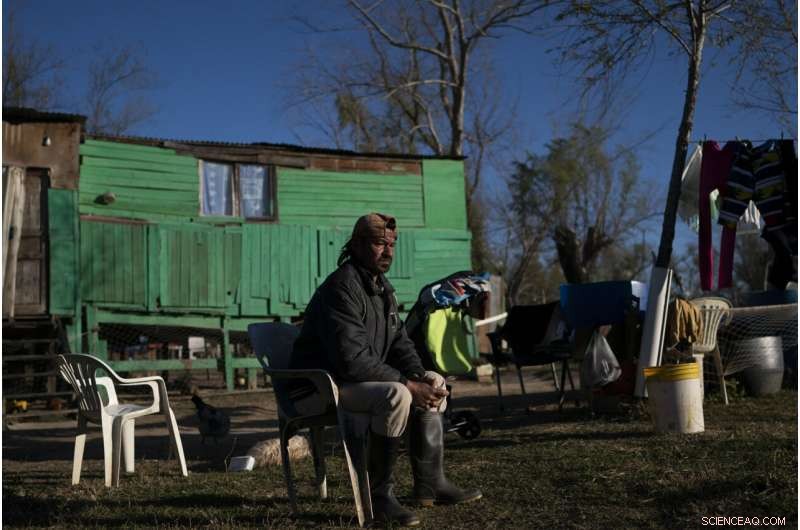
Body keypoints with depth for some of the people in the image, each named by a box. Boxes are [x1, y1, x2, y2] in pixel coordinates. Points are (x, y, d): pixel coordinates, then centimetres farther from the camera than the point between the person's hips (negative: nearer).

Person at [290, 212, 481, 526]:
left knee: (434, 382, 6)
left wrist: (419, 377, -9)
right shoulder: (341, 288, -21)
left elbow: (400, 342, 12)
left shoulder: (381, 286, 10)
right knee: (396, 395, -32)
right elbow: (352, 359, -29)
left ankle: (429, 482, 6)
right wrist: (408, 384, -26)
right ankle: (379, 496, -20)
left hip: (360, 380, 10)